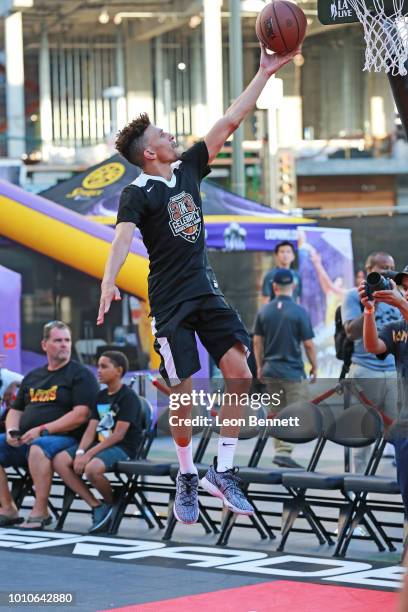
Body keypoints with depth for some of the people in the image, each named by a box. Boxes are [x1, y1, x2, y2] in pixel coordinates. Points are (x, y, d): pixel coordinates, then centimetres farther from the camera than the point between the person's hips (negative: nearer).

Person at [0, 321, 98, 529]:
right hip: (24, 440, 7)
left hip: (62, 438, -7)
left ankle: (40, 512, -31)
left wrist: (42, 430, -16)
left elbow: (81, 414, -11)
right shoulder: (32, 377, 23)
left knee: (38, 448, -38)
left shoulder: (80, 374, 2)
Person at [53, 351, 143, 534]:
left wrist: (90, 453, -21)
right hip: (100, 444, 8)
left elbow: (118, 435, -17)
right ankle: (96, 506, -10)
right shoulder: (101, 396, 15)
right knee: (59, 461, -12)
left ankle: (112, 504, -4)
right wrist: (80, 452, -11)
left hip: (123, 448, -8)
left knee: (92, 468, -37)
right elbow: (91, 429, 8)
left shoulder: (128, 397, -9)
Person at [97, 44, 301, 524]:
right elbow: (123, 236, -26)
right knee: (182, 393, -4)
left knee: (239, 373, -7)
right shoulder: (137, 193, -10)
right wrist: (108, 283, -43)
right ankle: (187, 477, 15)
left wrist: (265, 73, 6)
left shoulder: (188, 169, 7)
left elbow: (228, 123, 8)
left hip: (206, 291, 6)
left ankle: (222, 471, 1)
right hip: (170, 302, -6)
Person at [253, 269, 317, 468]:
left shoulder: (264, 311, 2)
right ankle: (284, 451, -10)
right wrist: (314, 367, 4)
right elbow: (308, 344, -9)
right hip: (292, 370, -4)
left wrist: (260, 367, 17)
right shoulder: (299, 312, -10)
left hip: (270, 369, 4)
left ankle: (280, 450, 14)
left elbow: (257, 342, 6)